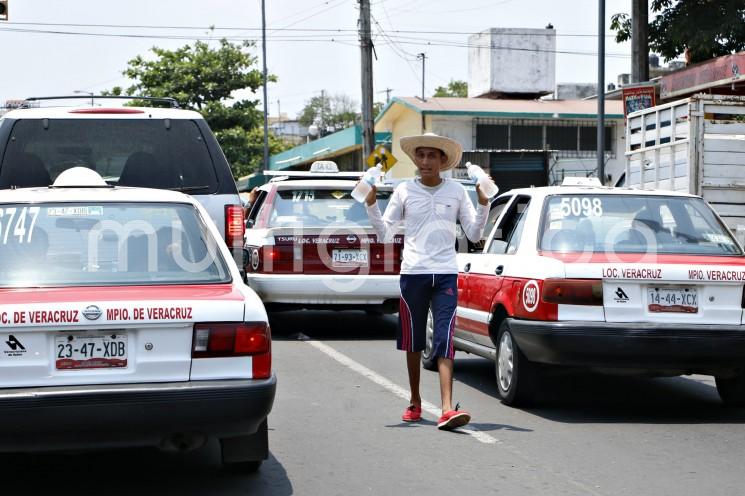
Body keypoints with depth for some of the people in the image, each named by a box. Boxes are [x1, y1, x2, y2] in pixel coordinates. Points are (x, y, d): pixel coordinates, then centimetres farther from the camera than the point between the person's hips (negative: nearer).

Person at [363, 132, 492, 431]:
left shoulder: (457, 192, 7)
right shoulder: (404, 191, 5)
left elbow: (474, 234, 7)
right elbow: (385, 234, 5)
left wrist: (483, 204, -4)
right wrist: (371, 205, -6)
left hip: (446, 274, -1)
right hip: (413, 272, 1)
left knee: (445, 341, -11)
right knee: (413, 341, 9)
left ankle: (447, 410, -19)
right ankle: (415, 403, 26)